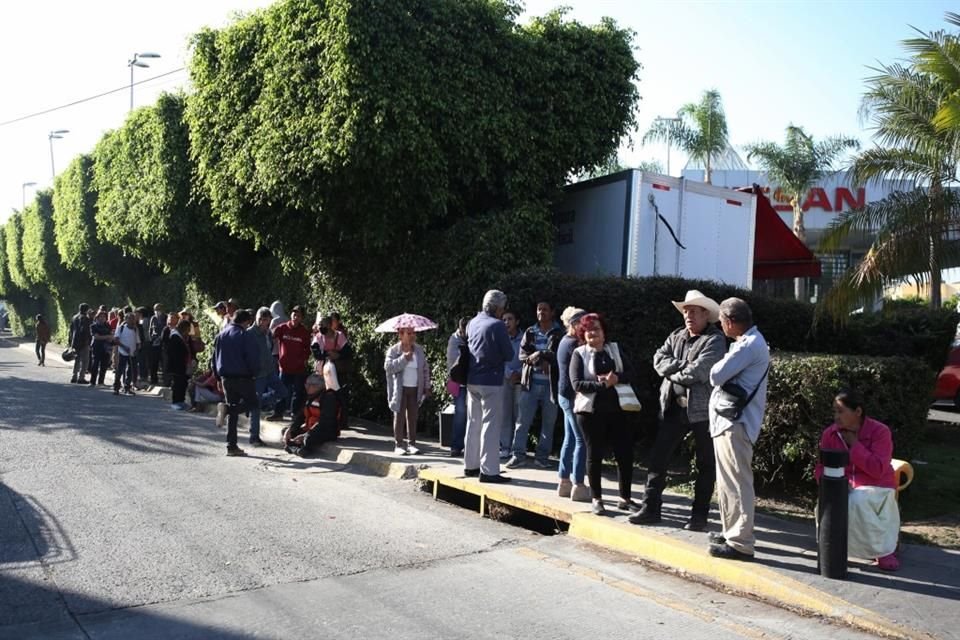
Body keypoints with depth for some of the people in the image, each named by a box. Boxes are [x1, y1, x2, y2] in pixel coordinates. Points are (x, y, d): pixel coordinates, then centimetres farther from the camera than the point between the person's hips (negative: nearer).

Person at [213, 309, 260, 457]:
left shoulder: (221, 335, 12)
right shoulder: (246, 336, -10)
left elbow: (215, 358, 16)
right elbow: (253, 358, -14)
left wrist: (219, 378, 20)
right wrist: (254, 373, 1)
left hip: (226, 377, 7)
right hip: (243, 377, -6)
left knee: (232, 413, 11)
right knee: (251, 402, 11)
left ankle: (232, 446, 9)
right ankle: (227, 409, -18)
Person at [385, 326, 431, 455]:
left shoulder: (419, 350, 8)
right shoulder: (393, 350, -5)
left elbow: (425, 369, 13)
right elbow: (388, 367, -18)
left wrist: (427, 387, 10)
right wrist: (404, 358, -22)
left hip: (415, 389, 3)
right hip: (400, 390, -3)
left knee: (413, 417, 5)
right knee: (399, 416, 0)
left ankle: (411, 443, 13)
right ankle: (398, 445, 6)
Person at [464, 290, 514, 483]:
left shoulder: (472, 323, 8)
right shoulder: (497, 325, -14)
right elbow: (508, 355, -10)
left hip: (472, 381, 7)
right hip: (491, 382, -7)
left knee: (473, 423, 16)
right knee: (491, 426, -3)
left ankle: (471, 465, 23)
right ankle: (488, 470, -4)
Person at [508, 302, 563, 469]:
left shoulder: (559, 334, 2)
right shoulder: (530, 333, 10)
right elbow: (522, 354, 3)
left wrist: (540, 354, -14)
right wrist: (543, 360, -14)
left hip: (551, 384, -1)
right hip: (530, 382, 2)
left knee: (549, 422, 5)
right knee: (523, 420, 0)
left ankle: (542, 456, 14)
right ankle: (519, 454, 6)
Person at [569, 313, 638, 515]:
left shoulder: (615, 349, 12)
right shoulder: (579, 354, 2)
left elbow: (628, 375, 4)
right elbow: (577, 384, -10)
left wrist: (615, 378, -17)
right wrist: (603, 384, -17)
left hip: (616, 409, 3)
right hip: (590, 411, -3)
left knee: (625, 453, 2)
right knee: (595, 454, 5)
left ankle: (625, 498, 17)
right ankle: (596, 499, 18)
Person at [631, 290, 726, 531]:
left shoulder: (714, 340, -8)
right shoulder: (677, 336, 12)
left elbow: (699, 371, -20)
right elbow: (659, 359, 0)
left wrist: (674, 374, -6)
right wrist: (683, 365, -14)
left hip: (702, 409, -6)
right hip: (674, 408, 6)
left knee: (705, 464, 6)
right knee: (658, 457, 5)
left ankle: (699, 515, 16)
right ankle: (650, 508, 13)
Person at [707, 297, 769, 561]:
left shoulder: (750, 344, -16)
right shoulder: (747, 342, 18)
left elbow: (717, 375, -20)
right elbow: (724, 375, 18)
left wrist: (718, 366, -2)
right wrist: (723, 369, -1)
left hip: (735, 423, -11)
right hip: (728, 420, 11)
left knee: (736, 482, -8)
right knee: (728, 481, 18)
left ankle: (740, 544, -5)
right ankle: (732, 532, 29)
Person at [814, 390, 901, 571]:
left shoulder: (880, 431, -12)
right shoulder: (830, 433, 1)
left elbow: (877, 470, -21)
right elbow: (822, 467, 6)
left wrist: (854, 444, -19)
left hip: (875, 488, -3)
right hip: (844, 487, 4)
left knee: (857, 501, -36)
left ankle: (885, 550, -15)